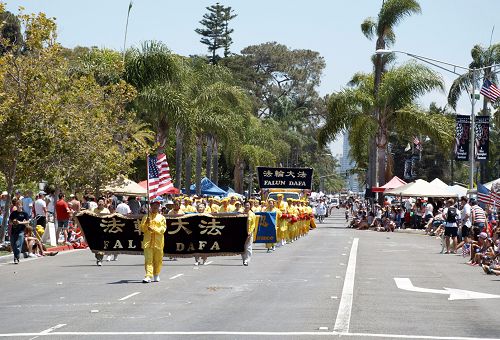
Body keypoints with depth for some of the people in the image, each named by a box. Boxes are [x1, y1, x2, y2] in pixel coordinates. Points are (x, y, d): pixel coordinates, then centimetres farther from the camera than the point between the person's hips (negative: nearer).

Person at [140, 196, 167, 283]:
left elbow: (163, 229, -4)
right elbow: (142, 229, 6)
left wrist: (153, 229, -17)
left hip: (158, 242, 1)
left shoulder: (161, 218, 7)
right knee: (148, 259, -11)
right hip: (148, 241, -1)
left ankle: (156, 275, 25)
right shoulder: (146, 217, 9)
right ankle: (148, 276, -17)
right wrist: (146, 223, -13)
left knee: (158, 259, 8)